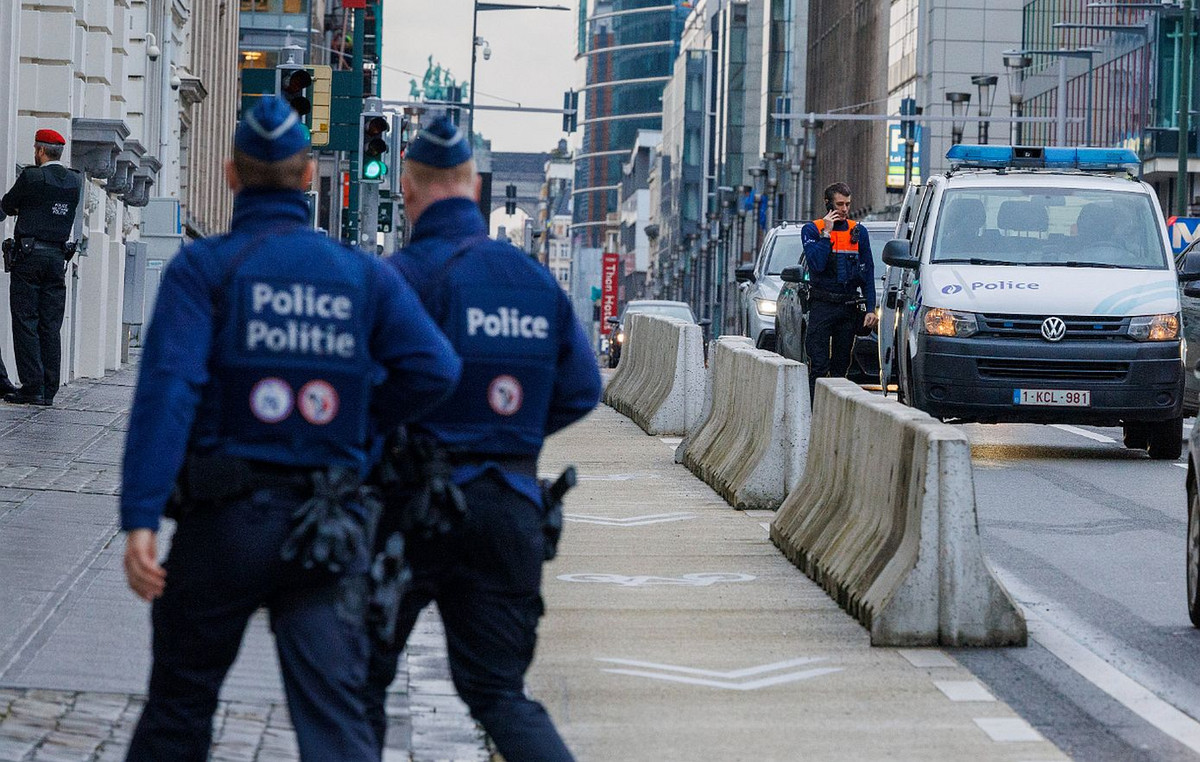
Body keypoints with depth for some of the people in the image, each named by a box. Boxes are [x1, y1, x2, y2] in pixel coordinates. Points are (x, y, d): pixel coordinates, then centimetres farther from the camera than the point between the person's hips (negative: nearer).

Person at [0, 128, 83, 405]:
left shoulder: (31, 177, -9)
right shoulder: (76, 181, 6)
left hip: (28, 256, -5)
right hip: (58, 257, 5)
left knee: (26, 323, -2)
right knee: (51, 327, 7)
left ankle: (32, 386, -8)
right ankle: (49, 390, 5)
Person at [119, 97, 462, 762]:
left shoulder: (202, 269, -4)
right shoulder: (363, 275, 5)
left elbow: (167, 387, -16)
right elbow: (435, 370, -6)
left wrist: (140, 518, -21)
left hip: (225, 523, -2)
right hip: (330, 531, 2)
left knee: (179, 707, 15)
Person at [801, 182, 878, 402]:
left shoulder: (858, 232, 10)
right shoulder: (811, 230, 0)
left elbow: (867, 273, 10)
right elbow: (817, 264, -15)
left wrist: (870, 308, 3)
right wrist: (826, 233, -13)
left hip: (850, 307, 3)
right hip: (822, 306, -3)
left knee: (841, 366, 7)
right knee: (819, 365, -10)